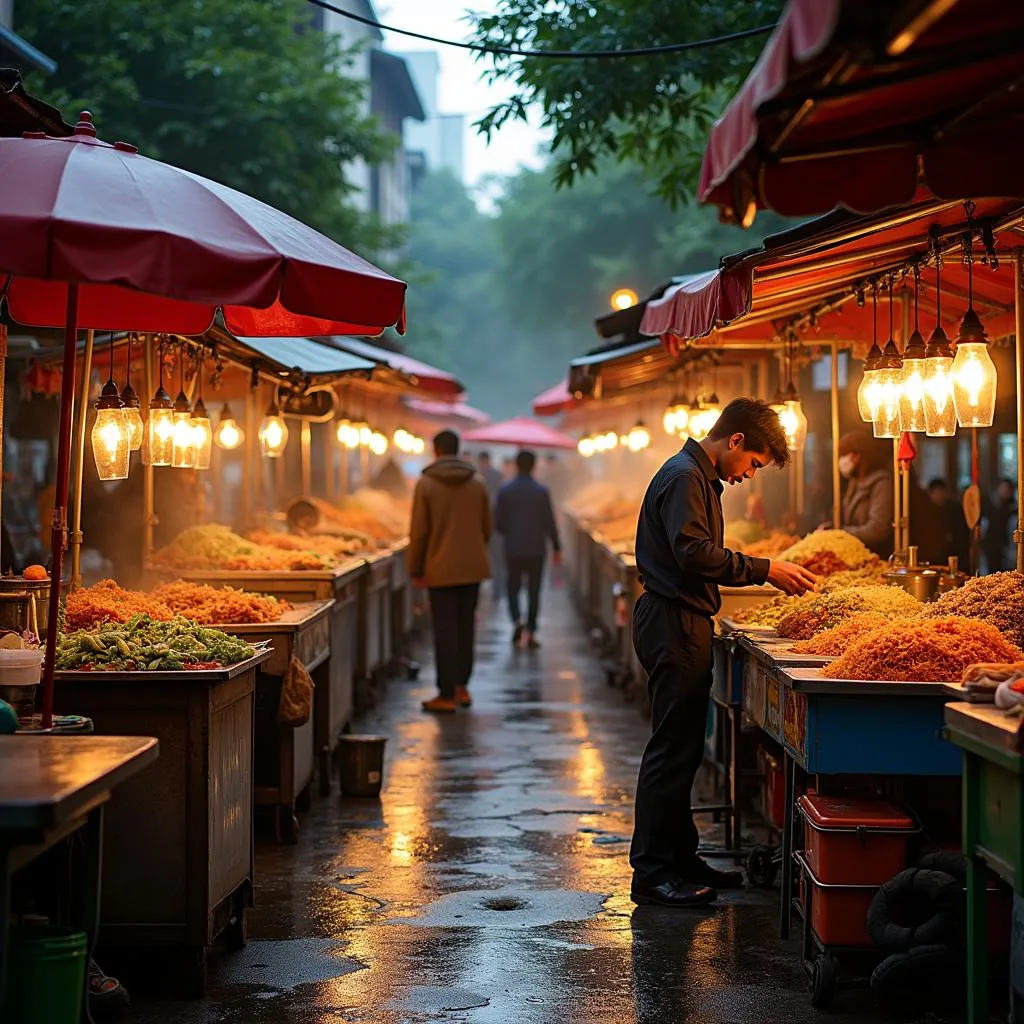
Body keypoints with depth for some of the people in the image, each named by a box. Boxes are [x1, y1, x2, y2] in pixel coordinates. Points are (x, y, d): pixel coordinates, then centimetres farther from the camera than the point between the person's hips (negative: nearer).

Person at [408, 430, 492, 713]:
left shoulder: (426, 483, -8)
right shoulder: (477, 482, 3)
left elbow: (419, 531, -7)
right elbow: (487, 526, 8)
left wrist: (415, 569, 1)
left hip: (441, 569, -4)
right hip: (473, 567, 4)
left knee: (445, 629, 0)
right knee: (466, 626, 13)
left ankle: (447, 694, 2)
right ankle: (462, 686, 19)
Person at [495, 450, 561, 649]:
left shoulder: (505, 491, -4)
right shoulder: (541, 491, -6)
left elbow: (497, 522, -2)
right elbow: (550, 522, -5)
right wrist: (557, 548, 4)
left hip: (513, 549, 1)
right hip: (536, 549, 0)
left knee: (513, 589, 12)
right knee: (534, 591, 8)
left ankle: (517, 621, -12)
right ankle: (530, 632, 5)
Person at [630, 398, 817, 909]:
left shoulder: (700, 477, 21)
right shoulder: (684, 477, -13)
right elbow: (694, 554, -23)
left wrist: (764, 571, 13)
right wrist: (763, 569, -19)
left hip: (682, 623, 11)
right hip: (674, 624, -11)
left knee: (681, 747, 14)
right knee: (672, 749, -8)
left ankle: (679, 857, 21)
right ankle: (652, 872, -4)